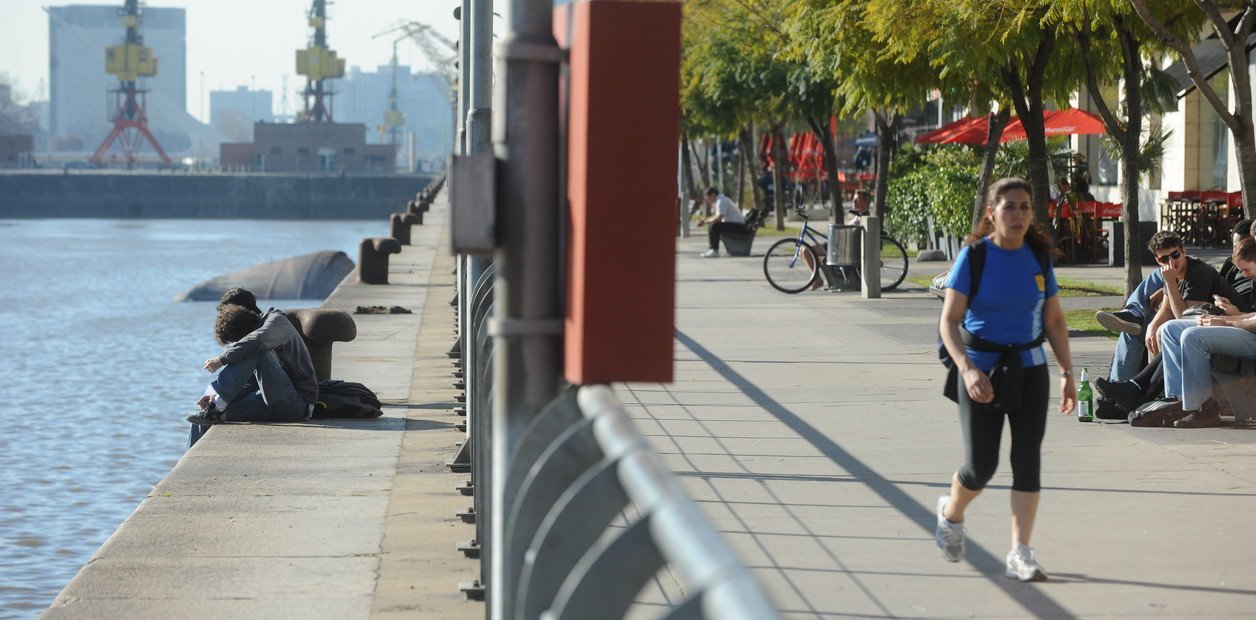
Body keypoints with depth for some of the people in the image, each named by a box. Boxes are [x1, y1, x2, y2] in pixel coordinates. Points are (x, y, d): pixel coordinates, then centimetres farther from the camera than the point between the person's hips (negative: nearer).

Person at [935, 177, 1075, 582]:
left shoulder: (1039, 257, 3)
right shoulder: (974, 256, -9)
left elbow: (1054, 321, 11)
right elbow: (949, 321, -12)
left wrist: (1067, 373, 6)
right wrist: (967, 369, -25)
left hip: (1029, 370, 3)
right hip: (982, 372, -3)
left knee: (1027, 461, -4)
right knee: (981, 466, 1)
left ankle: (1020, 554, 0)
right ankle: (950, 514, 34)